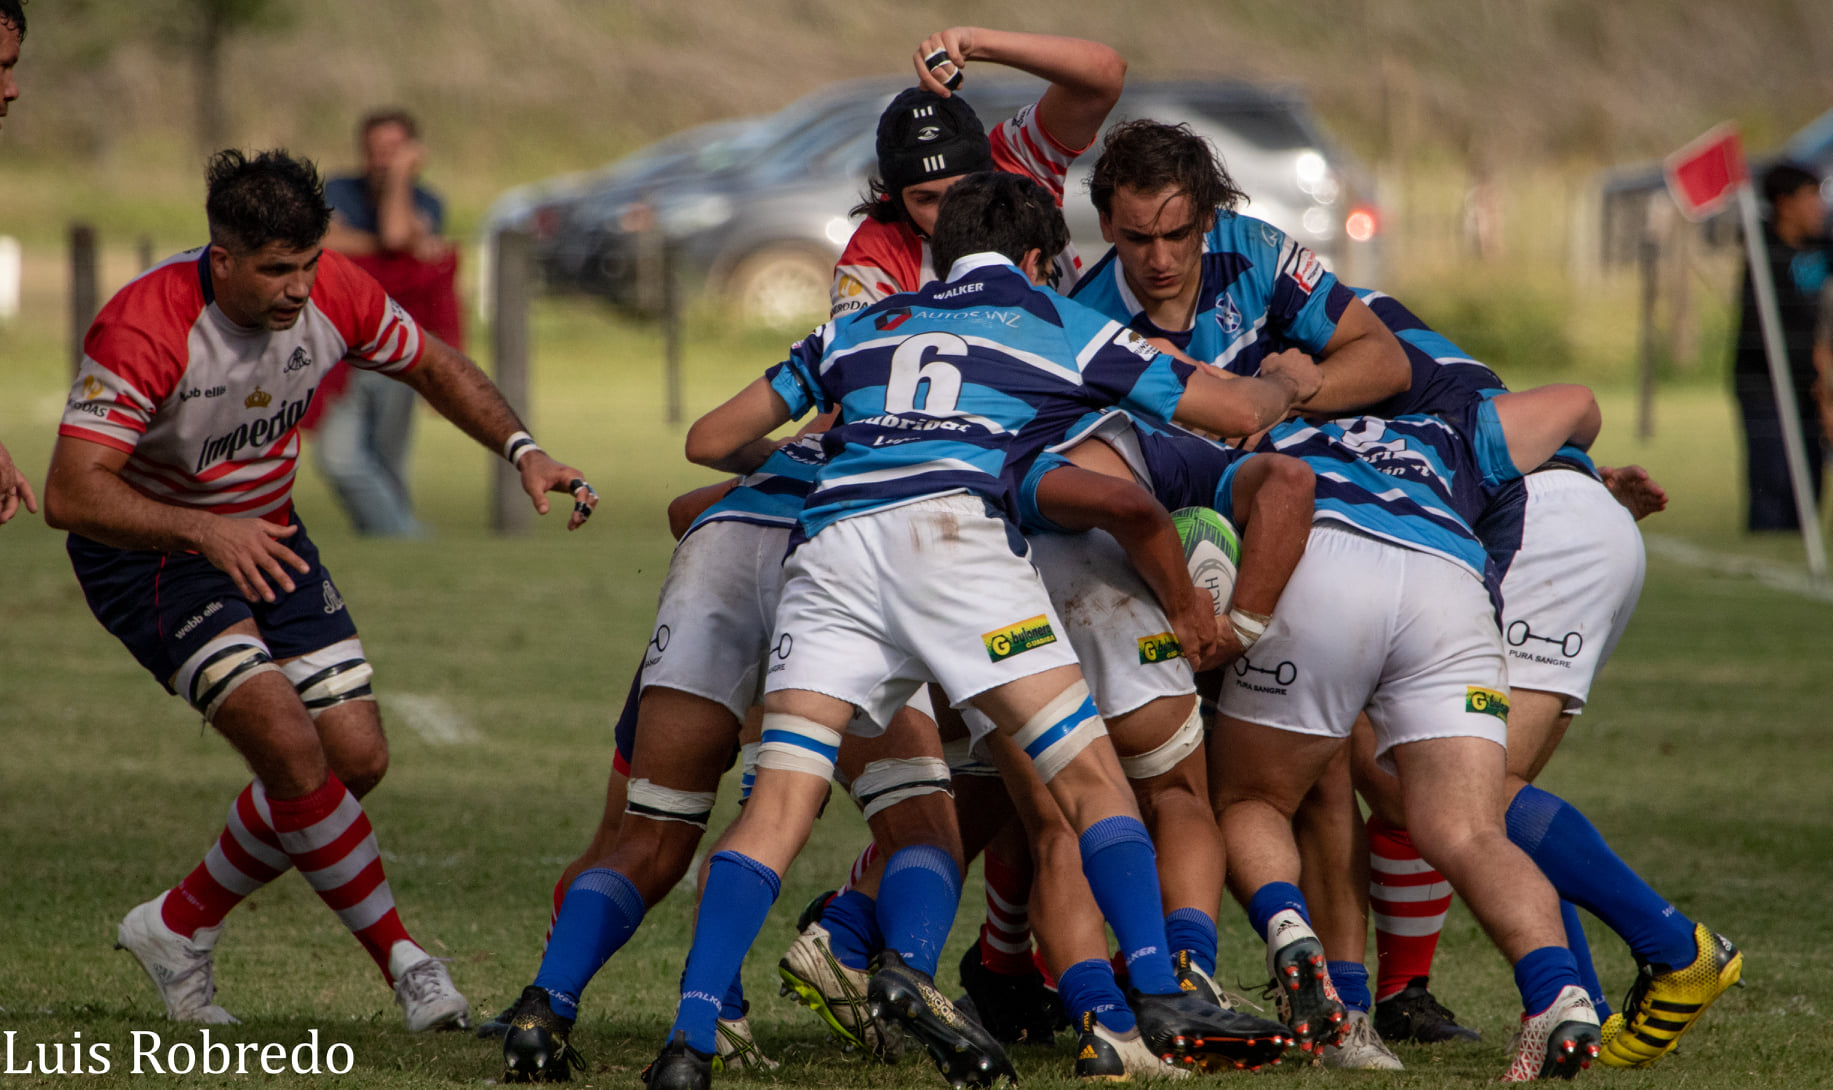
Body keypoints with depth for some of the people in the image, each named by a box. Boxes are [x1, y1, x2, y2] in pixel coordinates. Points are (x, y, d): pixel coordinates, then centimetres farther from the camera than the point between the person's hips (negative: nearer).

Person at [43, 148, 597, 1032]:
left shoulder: (332, 295, -15)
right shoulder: (142, 330, -32)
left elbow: (432, 366, 5)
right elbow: (71, 494, -36)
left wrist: (522, 450, -9)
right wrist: (203, 531, -48)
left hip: (265, 541, 7)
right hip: (146, 553, -7)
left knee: (356, 759, 2)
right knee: (290, 744, -23)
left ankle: (180, 927, 17)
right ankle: (400, 959, -9)